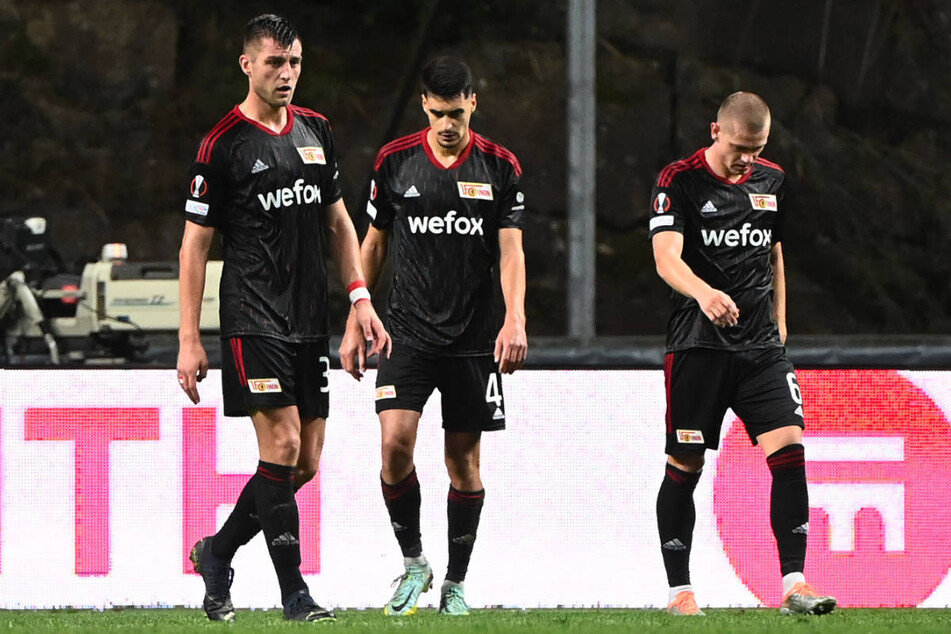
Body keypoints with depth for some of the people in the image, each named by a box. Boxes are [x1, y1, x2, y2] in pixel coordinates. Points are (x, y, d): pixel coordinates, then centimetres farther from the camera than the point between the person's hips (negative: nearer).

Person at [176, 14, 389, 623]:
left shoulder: (316, 132, 13)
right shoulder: (223, 144, -5)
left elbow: (338, 222, 21)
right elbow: (195, 242, -4)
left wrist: (361, 298, 10)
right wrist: (190, 339, -8)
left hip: (310, 320, 6)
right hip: (254, 317, -6)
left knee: (306, 462, 5)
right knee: (283, 442, -14)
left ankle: (217, 552, 24)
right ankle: (294, 591, -8)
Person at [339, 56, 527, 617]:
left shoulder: (500, 167, 1)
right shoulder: (395, 161, 3)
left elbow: (511, 251, -2)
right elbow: (374, 245, 12)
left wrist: (515, 320, -18)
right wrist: (354, 324, 9)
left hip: (475, 336, 0)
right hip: (409, 332, 0)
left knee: (464, 460, 3)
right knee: (395, 440, -17)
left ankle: (456, 582, 14)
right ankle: (413, 560, 2)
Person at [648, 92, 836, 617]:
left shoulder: (771, 180, 11)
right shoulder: (679, 181, -6)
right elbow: (666, 258, -19)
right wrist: (703, 292, -39)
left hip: (761, 346, 4)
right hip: (698, 347, -4)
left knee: (789, 447, -11)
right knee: (685, 465, 0)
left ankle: (793, 584, -10)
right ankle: (679, 590, 10)